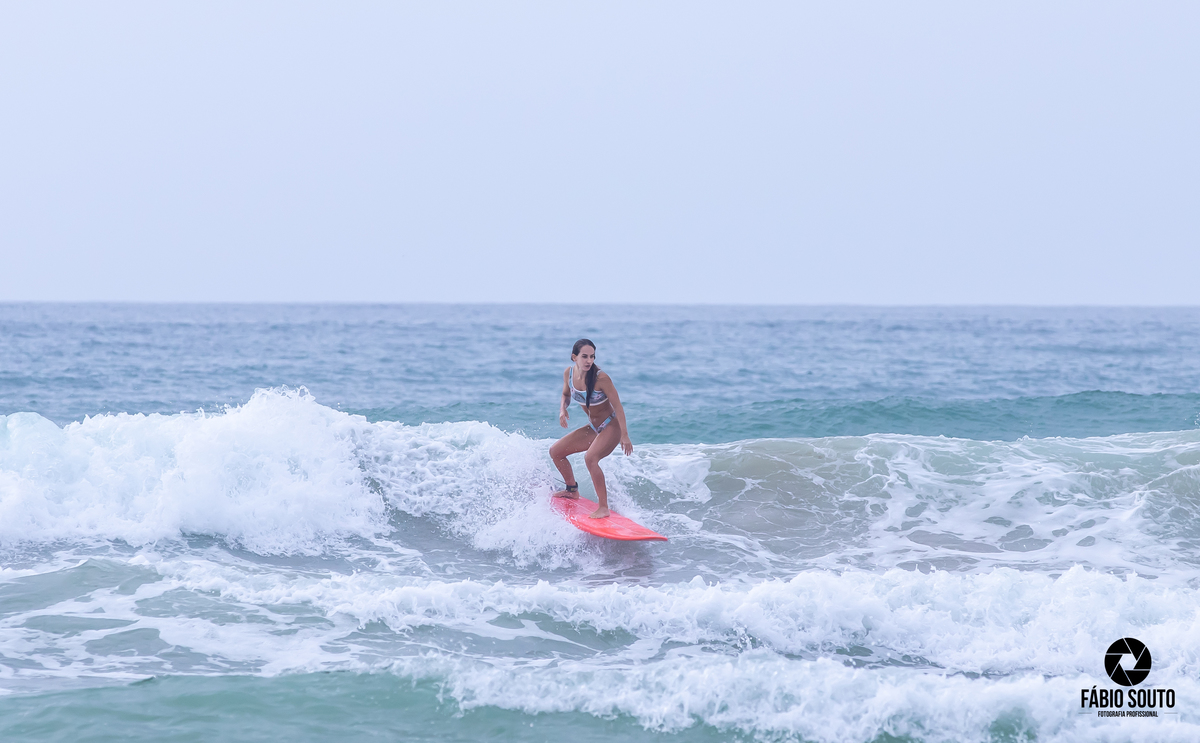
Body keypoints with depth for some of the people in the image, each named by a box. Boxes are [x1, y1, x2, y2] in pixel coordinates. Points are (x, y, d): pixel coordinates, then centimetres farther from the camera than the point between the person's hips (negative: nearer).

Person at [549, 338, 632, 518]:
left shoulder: (601, 378, -24)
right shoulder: (569, 373, -5)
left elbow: (617, 406, -19)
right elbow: (566, 394, 15)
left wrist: (625, 435, -21)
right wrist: (563, 409, -7)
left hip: (611, 426, -8)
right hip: (593, 428, 8)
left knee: (590, 458, -32)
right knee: (555, 451, 7)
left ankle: (604, 508, -25)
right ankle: (572, 490, 29)